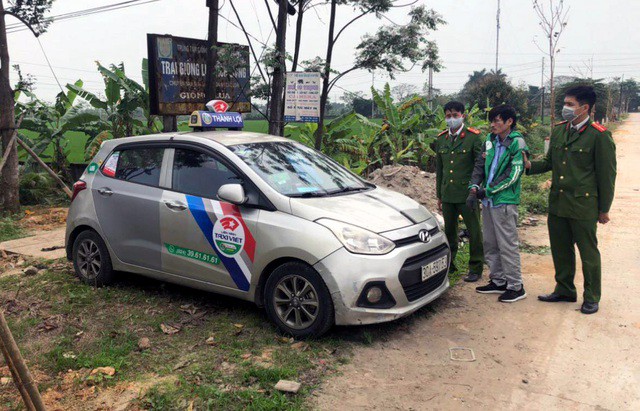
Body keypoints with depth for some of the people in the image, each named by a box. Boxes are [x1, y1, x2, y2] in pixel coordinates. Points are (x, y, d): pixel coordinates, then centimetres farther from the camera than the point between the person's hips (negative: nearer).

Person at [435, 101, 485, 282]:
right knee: (449, 231, 14)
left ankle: (476, 268, 15)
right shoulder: (441, 139, 11)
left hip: (467, 194, -4)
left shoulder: (473, 137, -4)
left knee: (474, 232, 4)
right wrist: (439, 195, 15)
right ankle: (448, 263, 28)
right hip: (448, 195, 5)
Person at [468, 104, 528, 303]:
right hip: (488, 200, 8)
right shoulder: (490, 140, 9)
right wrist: (474, 188, -5)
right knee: (490, 244, 15)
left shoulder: (517, 142, -11)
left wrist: (487, 190, -14)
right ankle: (498, 281, 27)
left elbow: (513, 174, -15)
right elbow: (480, 165, 10)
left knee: (508, 245, -2)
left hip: (505, 202, -7)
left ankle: (516, 286, 9)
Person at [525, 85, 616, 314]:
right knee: (560, 250, 15)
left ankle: (591, 298, 21)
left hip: (583, 205, -6)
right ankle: (564, 291, 32)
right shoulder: (558, 130, 8)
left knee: (588, 253, 6)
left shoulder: (599, 136, -11)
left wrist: (604, 209, -5)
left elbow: (606, 175, -7)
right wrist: (530, 166, -3)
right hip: (557, 203, 6)